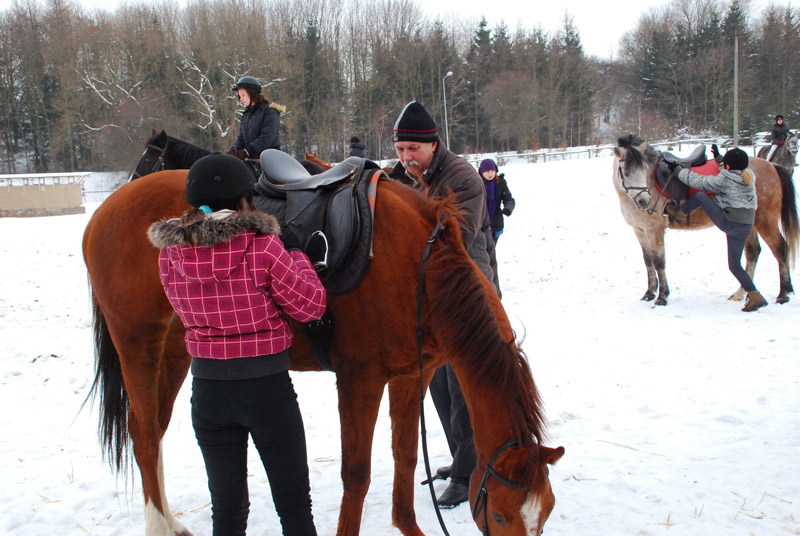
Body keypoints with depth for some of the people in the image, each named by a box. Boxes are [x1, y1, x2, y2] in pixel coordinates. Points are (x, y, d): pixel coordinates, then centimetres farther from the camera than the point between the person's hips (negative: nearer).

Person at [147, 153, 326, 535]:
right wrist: (295, 255, 5)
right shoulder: (263, 247, -17)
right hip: (267, 387, -4)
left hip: (208, 389, 4)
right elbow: (310, 305, -7)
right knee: (294, 504, 14)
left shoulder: (170, 253, -4)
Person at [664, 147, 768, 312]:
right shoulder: (748, 177, 13)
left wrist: (680, 172, 9)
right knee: (734, 265, 14)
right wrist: (718, 157, 38)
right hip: (745, 226, 8)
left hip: (729, 223, -7)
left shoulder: (723, 180, -10)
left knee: (700, 196, 2)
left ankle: (679, 213, 21)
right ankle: (754, 295, 5)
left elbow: (700, 182, -5)